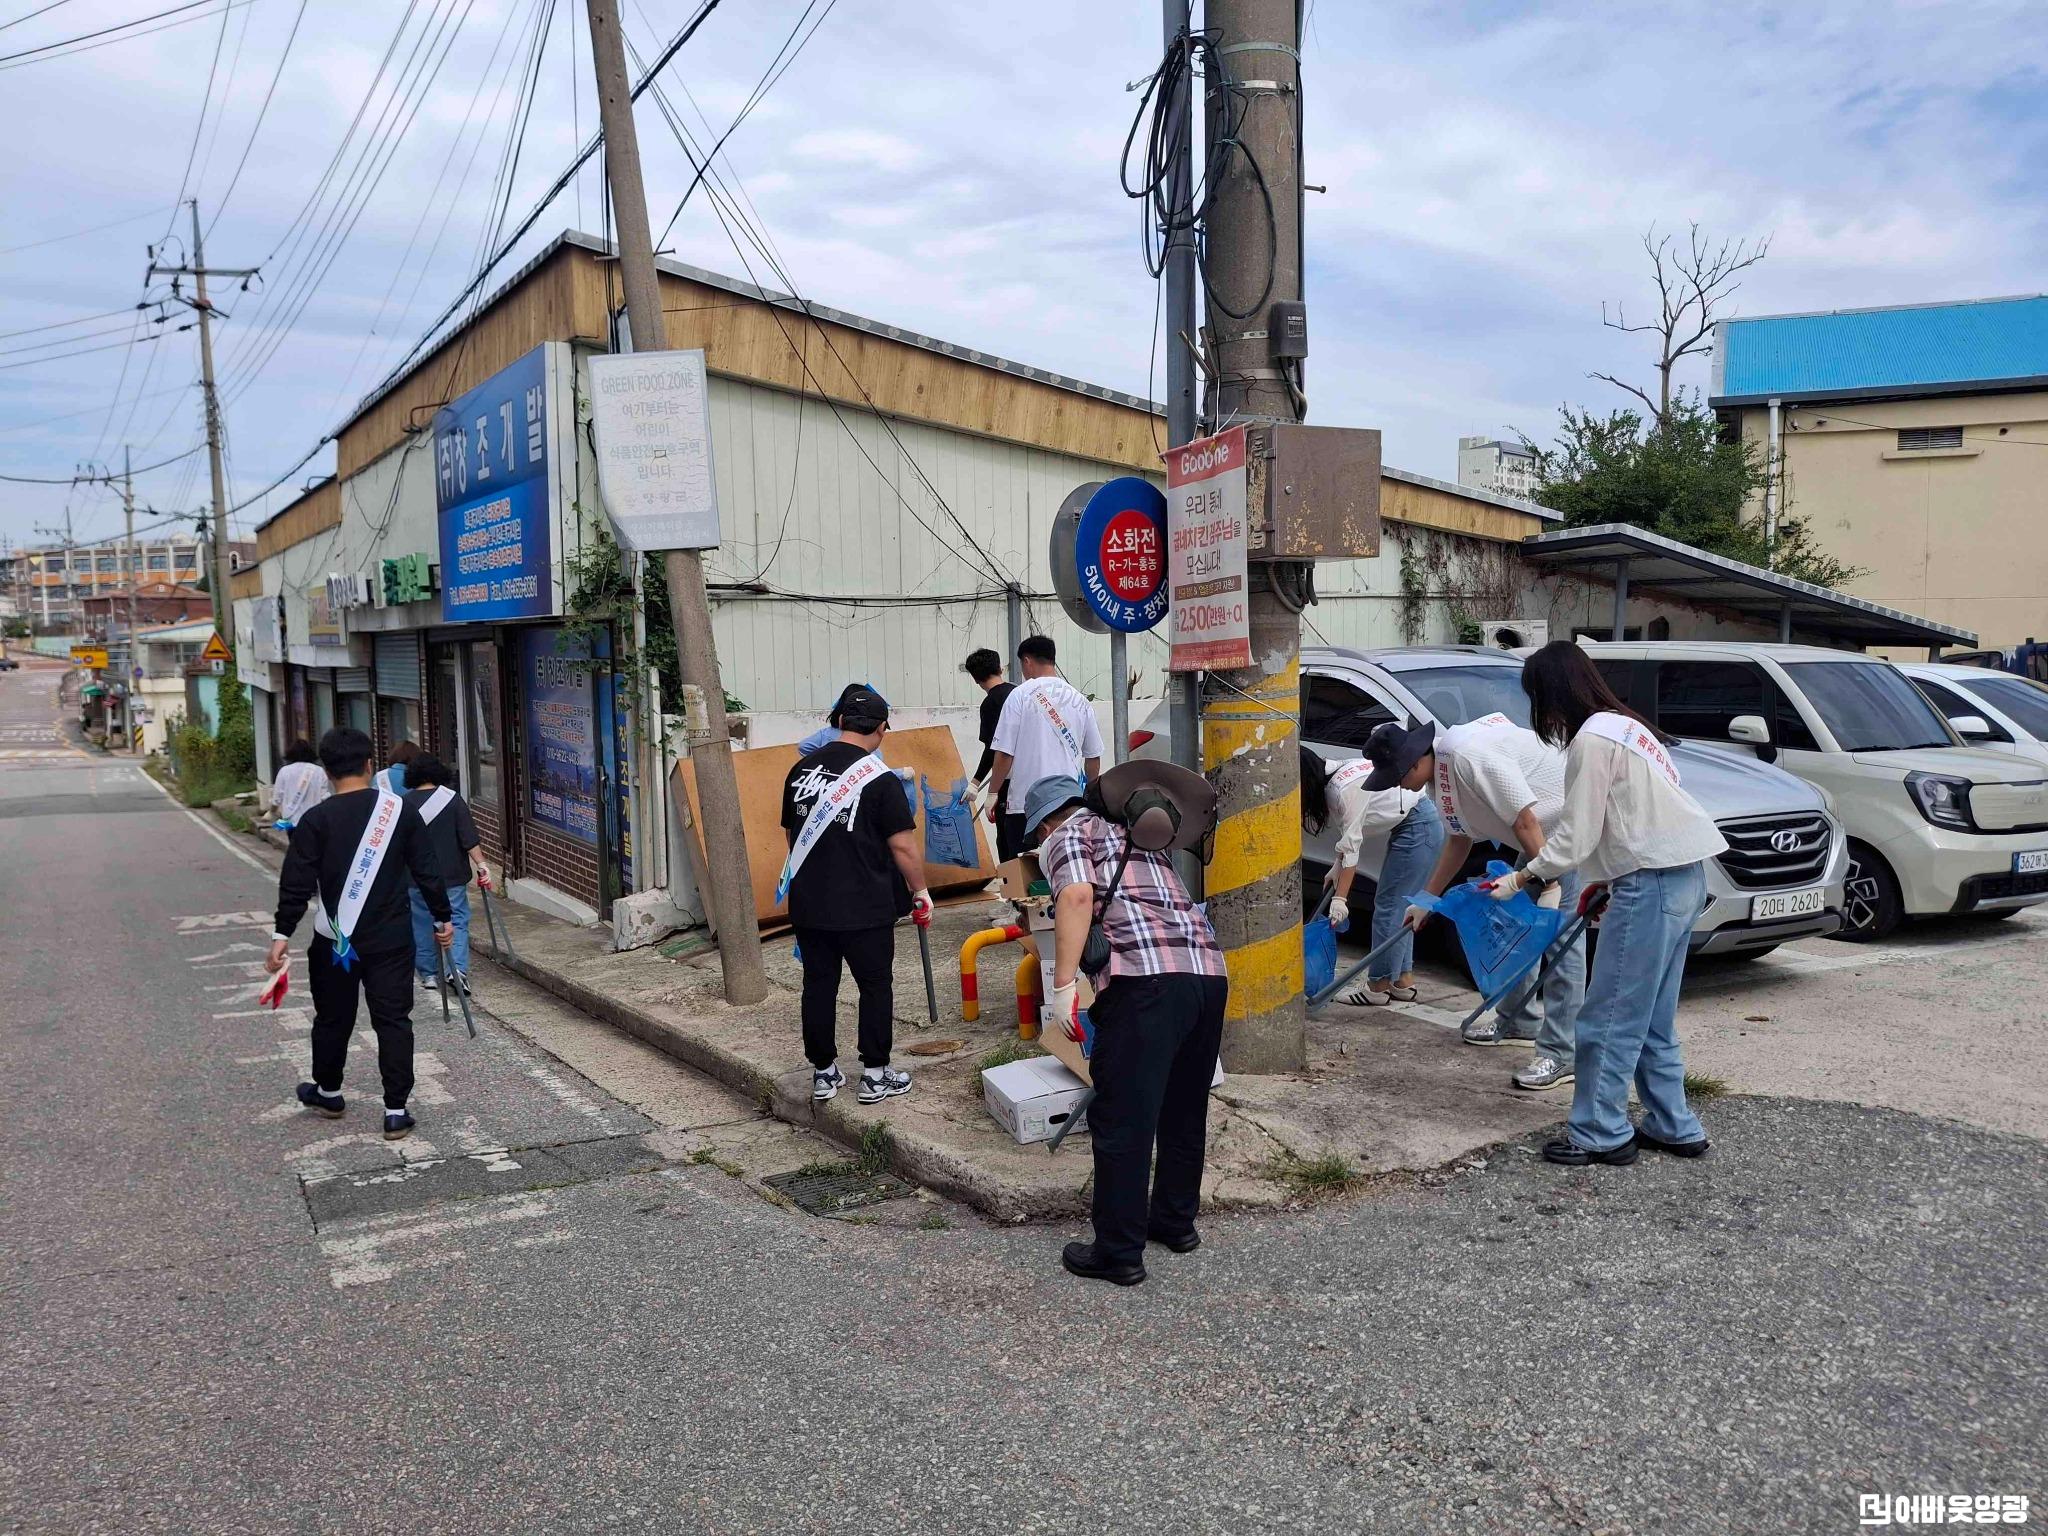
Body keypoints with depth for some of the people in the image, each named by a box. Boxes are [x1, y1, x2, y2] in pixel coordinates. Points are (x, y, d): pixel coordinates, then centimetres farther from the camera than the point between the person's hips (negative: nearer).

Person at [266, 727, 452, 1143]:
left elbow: (296, 883, -10)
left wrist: (282, 934, -4)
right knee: (393, 1020, 4)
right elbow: (427, 871, 2)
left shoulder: (316, 820, -8)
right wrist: (442, 918, 11)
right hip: (391, 939, 1)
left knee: (333, 1018, 17)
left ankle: (327, 1092, 37)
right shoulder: (402, 811, -2)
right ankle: (396, 1111, 2)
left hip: (334, 941, -1)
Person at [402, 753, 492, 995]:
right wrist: (481, 864, -7)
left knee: (422, 924, 12)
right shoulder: (453, 800, -5)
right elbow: (469, 837, -10)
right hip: (452, 874, -1)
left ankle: (428, 973, 17)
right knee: (457, 919, 3)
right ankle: (458, 968, -12)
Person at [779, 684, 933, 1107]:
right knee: (876, 987, 9)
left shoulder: (802, 769, 5)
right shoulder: (879, 778, -12)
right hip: (865, 909, -5)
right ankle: (875, 1075, 14)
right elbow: (903, 845, -13)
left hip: (808, 905, 5)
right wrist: (921, 893, 1)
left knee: (818, 986, 13)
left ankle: (823, 1073, 21)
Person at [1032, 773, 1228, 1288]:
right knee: (1184, 1111, 21)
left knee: (1122, 1119, 1)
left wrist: (1061, 986, -11)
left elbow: (1078, 895, -12)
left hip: (1146, 977, -8)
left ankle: (1119, 1252, 8)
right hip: (1208, 969, 8)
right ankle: (1176, 1222, 34)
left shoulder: (1065, 837, 10)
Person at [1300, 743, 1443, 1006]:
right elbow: (1349, 833, 13)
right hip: (1411, 827, 10)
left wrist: (1340, 899, -22)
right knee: (1399, 906, 13)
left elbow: (1351, 846, -24)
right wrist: (1338, 866, 7)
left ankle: (1379, 986, 1)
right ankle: (1403, 981, 18)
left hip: (1417, 829, -10)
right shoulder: (1335, 777, 4)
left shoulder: (1345, 790, -24)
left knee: (1388, 906, -6)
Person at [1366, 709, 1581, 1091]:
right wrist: (1426, 901, 20)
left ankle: (1559, 1053, -10)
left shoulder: (1468, 757, -28)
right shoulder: (1437, 776, 5)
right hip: (1540, 839, 11)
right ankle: (1517, 1019, 33)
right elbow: (1458, 838, 17)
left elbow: (1525, 820, -28)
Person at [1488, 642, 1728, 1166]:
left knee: (1609, 1019, -2)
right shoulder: (1624, 725, 17)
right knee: (1651, 1019, 17)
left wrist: (1522, 878, -3)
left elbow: (1575, 835, -13)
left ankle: (1600, 1134, 5)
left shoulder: (1592, 739, -13)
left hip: (1650, 885, -10)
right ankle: (1673, 1127, 24)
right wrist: (1603, 882, 22)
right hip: (1682, 877, 10)